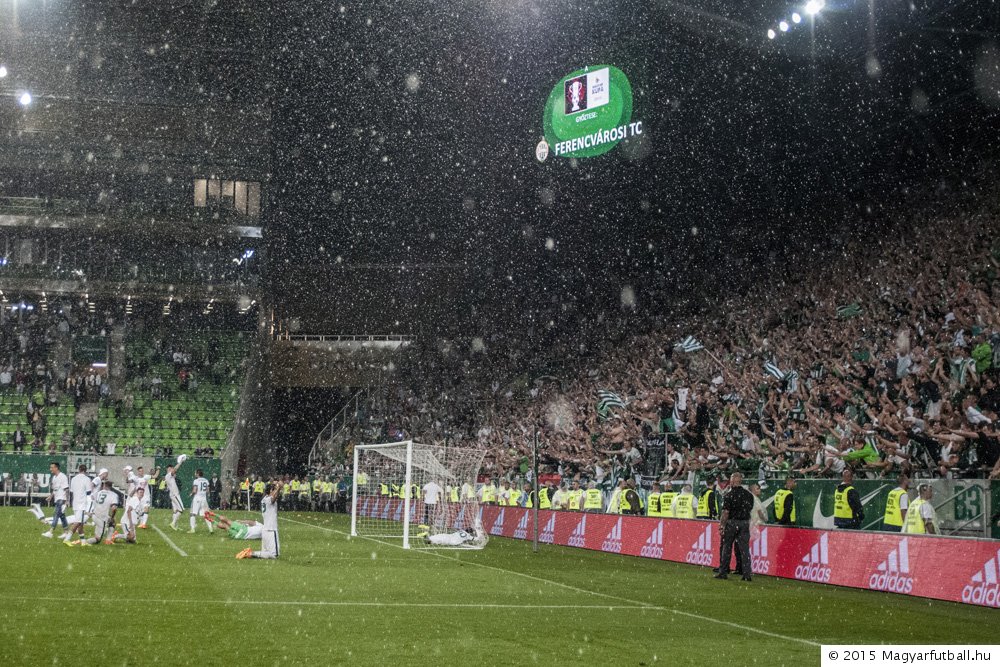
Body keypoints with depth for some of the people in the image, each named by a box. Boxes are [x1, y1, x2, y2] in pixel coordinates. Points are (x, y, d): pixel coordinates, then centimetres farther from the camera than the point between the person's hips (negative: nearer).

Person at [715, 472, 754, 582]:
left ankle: (723, 572, 10)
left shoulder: (729, 495, -10)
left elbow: (726, 512, -12)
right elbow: (750, 510, 11)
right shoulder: (749, 495, 5)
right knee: (744, 549, 3)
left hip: (731, 523, -4)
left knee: (726, 548, 6)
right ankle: (747, 574, -1)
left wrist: (721, 525, -8)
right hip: (745, 523, 4)